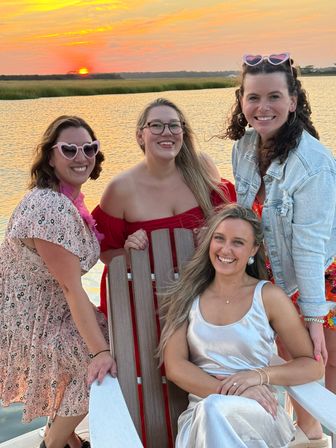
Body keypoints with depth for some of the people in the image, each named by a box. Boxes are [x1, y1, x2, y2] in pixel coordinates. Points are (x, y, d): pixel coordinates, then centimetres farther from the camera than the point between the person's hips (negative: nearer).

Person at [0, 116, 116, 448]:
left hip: (48, 309, 10)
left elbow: (83, 254, 12)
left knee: (109, 339, 15)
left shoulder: (68, 199, 2)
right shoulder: (48, 207, -28)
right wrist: (101, 352, -24)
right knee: (99, 372, -6)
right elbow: (71, 287, -27)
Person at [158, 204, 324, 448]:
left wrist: (261, 375, -12)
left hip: (260, 413, 0)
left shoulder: (269, 296, 5)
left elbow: (313, 365, 6)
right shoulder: (188, 296, 10)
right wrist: (227, 390, -13)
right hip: (200, 415, 1)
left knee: (214, 410, -34)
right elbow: (174, 365, 2)